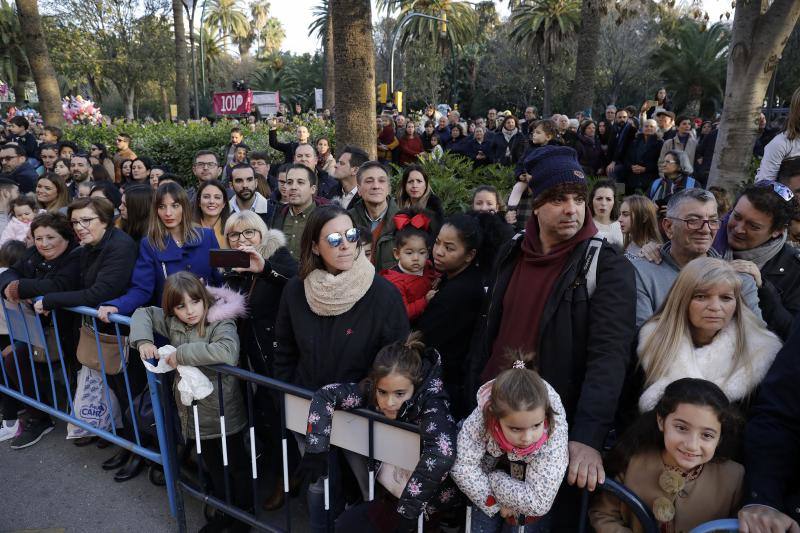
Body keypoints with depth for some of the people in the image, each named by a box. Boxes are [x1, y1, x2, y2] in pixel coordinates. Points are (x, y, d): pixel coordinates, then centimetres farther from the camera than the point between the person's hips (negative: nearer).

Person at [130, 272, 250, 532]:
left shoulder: (221, 324, -23)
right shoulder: (172, 322, -2)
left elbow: (227, 352, -42)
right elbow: (144, 313, 11)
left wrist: (182, 354, -33)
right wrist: (143, 340, -8)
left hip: (224, 413, -6)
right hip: (195, 412, 6)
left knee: (236, 465, 14)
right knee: (213, 467, 23)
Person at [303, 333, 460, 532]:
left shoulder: (430, 405, -30)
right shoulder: (370, 391, -16)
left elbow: (442, 453, -45)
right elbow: (325, 394, -10)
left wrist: (407, 508, -40)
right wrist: (316, 448, -17)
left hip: (425, 496, -5)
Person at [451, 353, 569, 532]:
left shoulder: (554, 433, -38)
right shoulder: (482, 418, -36)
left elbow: (539, 502, -35)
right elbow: (463, 466, -25)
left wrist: (495, 480, -27)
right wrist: (495, 503, -21)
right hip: (494, 467, 1)